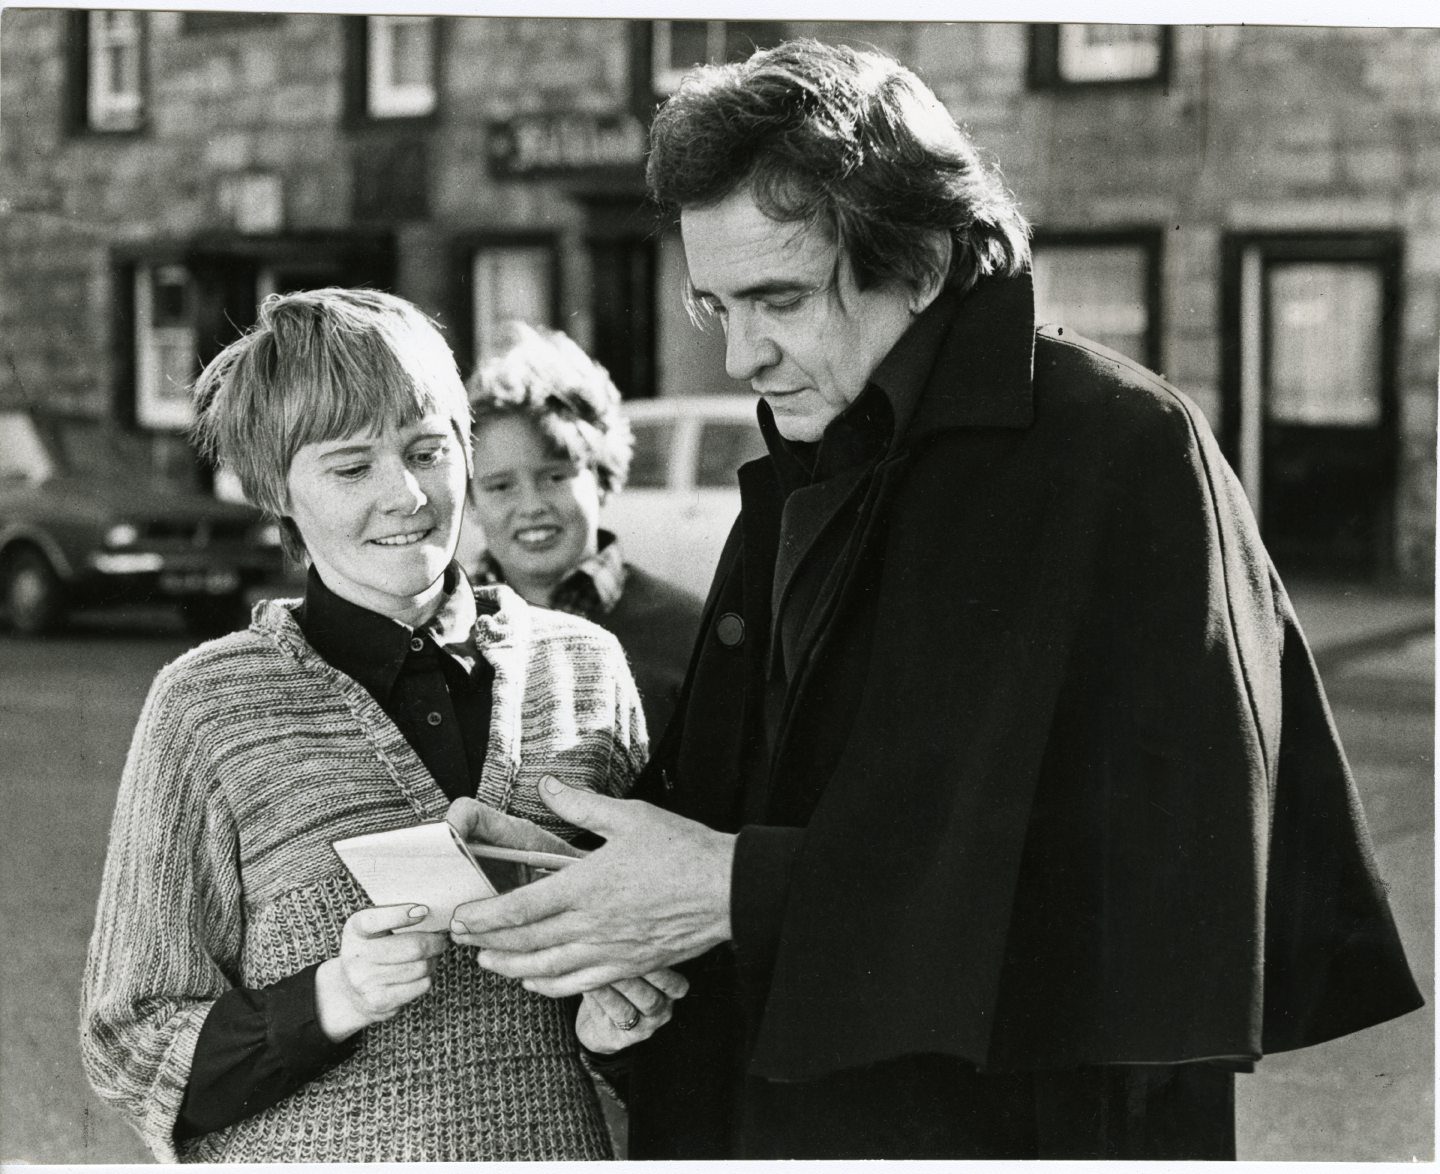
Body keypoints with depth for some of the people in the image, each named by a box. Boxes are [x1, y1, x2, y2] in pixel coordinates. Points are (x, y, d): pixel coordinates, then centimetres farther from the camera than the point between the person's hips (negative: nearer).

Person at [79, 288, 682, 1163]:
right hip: (317, 1152, -2)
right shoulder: (211, 704, -8)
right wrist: (329, 1000, -21)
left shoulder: (585, 666, -1)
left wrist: (625, 1006, -6)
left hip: (559, 1139, 3)